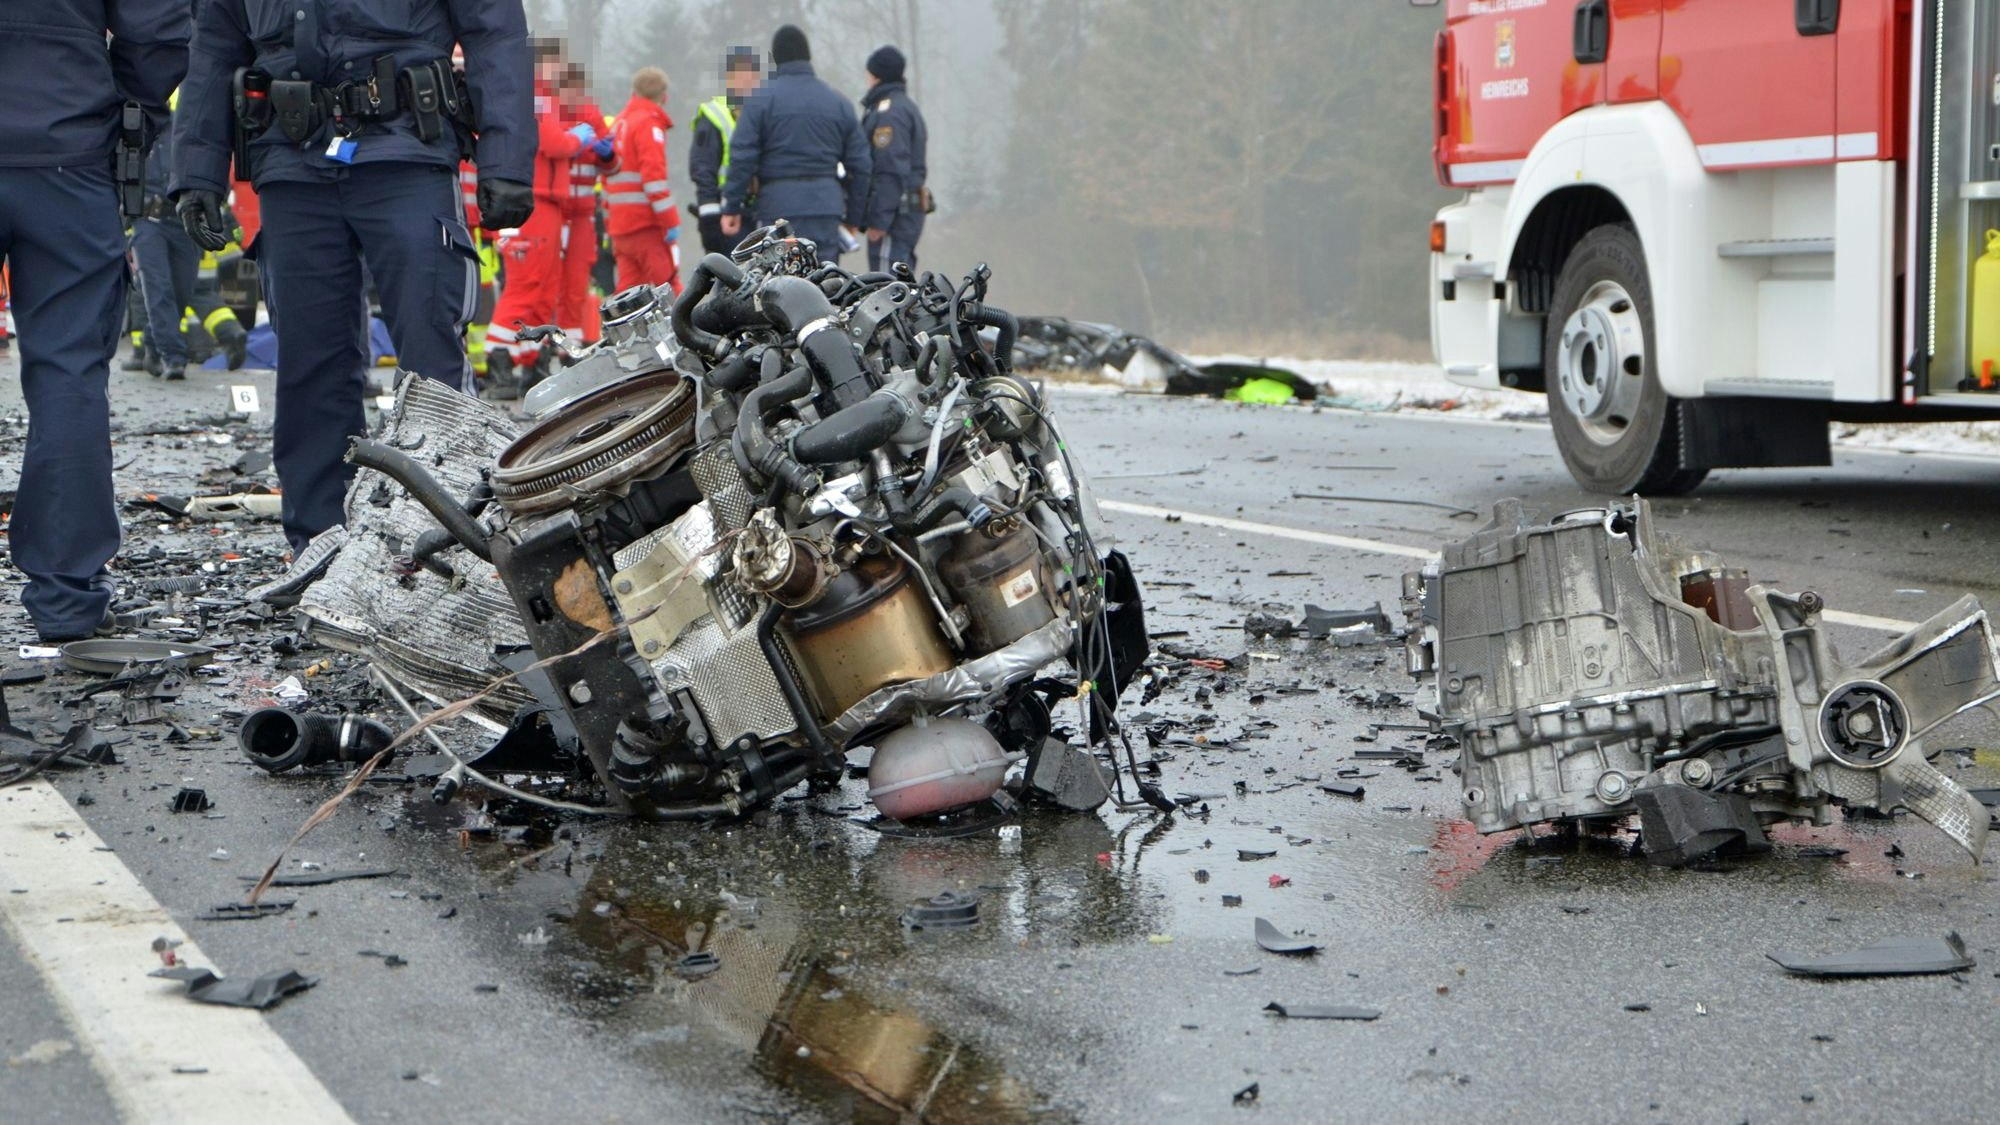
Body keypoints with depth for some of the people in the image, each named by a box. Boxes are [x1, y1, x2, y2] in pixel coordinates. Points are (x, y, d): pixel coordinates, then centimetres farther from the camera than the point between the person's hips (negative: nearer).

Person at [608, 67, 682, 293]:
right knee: (669, 290, -8)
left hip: (620, 224, 8)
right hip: (647, 224, -8)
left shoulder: (619, 123, 20)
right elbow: (654, 175, -17)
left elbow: (610, 176, 23)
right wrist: (671, 221, -17)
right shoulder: (649, 123, -7)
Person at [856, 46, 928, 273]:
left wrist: (879, 220, -21)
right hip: (910, 210, 11)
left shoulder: (889, 112, -13)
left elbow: (891, 170, -21)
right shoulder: (906, 107, 20)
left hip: (894, 216, -11)